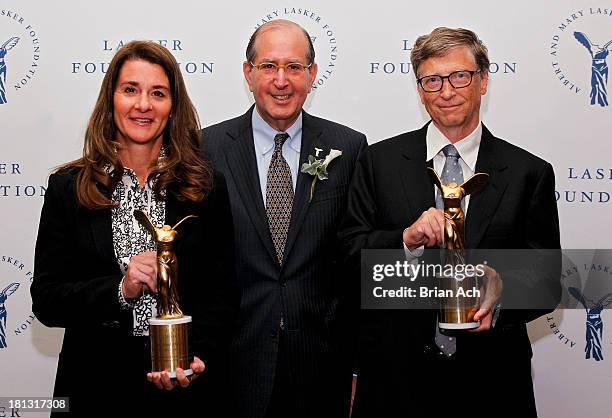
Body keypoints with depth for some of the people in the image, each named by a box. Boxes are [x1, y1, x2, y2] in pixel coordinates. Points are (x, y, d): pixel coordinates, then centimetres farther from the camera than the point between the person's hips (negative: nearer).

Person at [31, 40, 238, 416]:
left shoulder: (206, 186, 0)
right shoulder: (69, 187, 0)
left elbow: (221, 293, -2)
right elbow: (45, 300, -4)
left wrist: (200, 357, -17)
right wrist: (120, 290, -19)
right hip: (96, 384, 0)